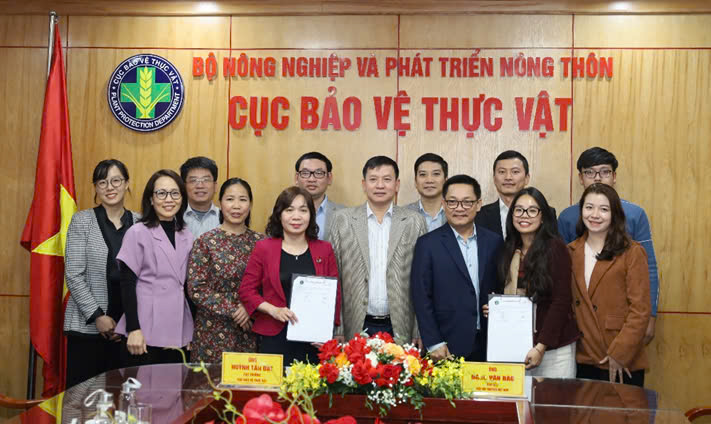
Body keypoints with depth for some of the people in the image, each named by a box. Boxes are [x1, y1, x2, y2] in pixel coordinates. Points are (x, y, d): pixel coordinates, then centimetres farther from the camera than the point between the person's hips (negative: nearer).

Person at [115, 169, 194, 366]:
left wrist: (192, 330, 11)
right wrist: (133, 329, -14)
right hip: (146, 334, -4)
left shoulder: (187, 236, 11)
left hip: (178, 333, 5)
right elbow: (127, 284, -7)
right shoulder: (137, 233, -4)